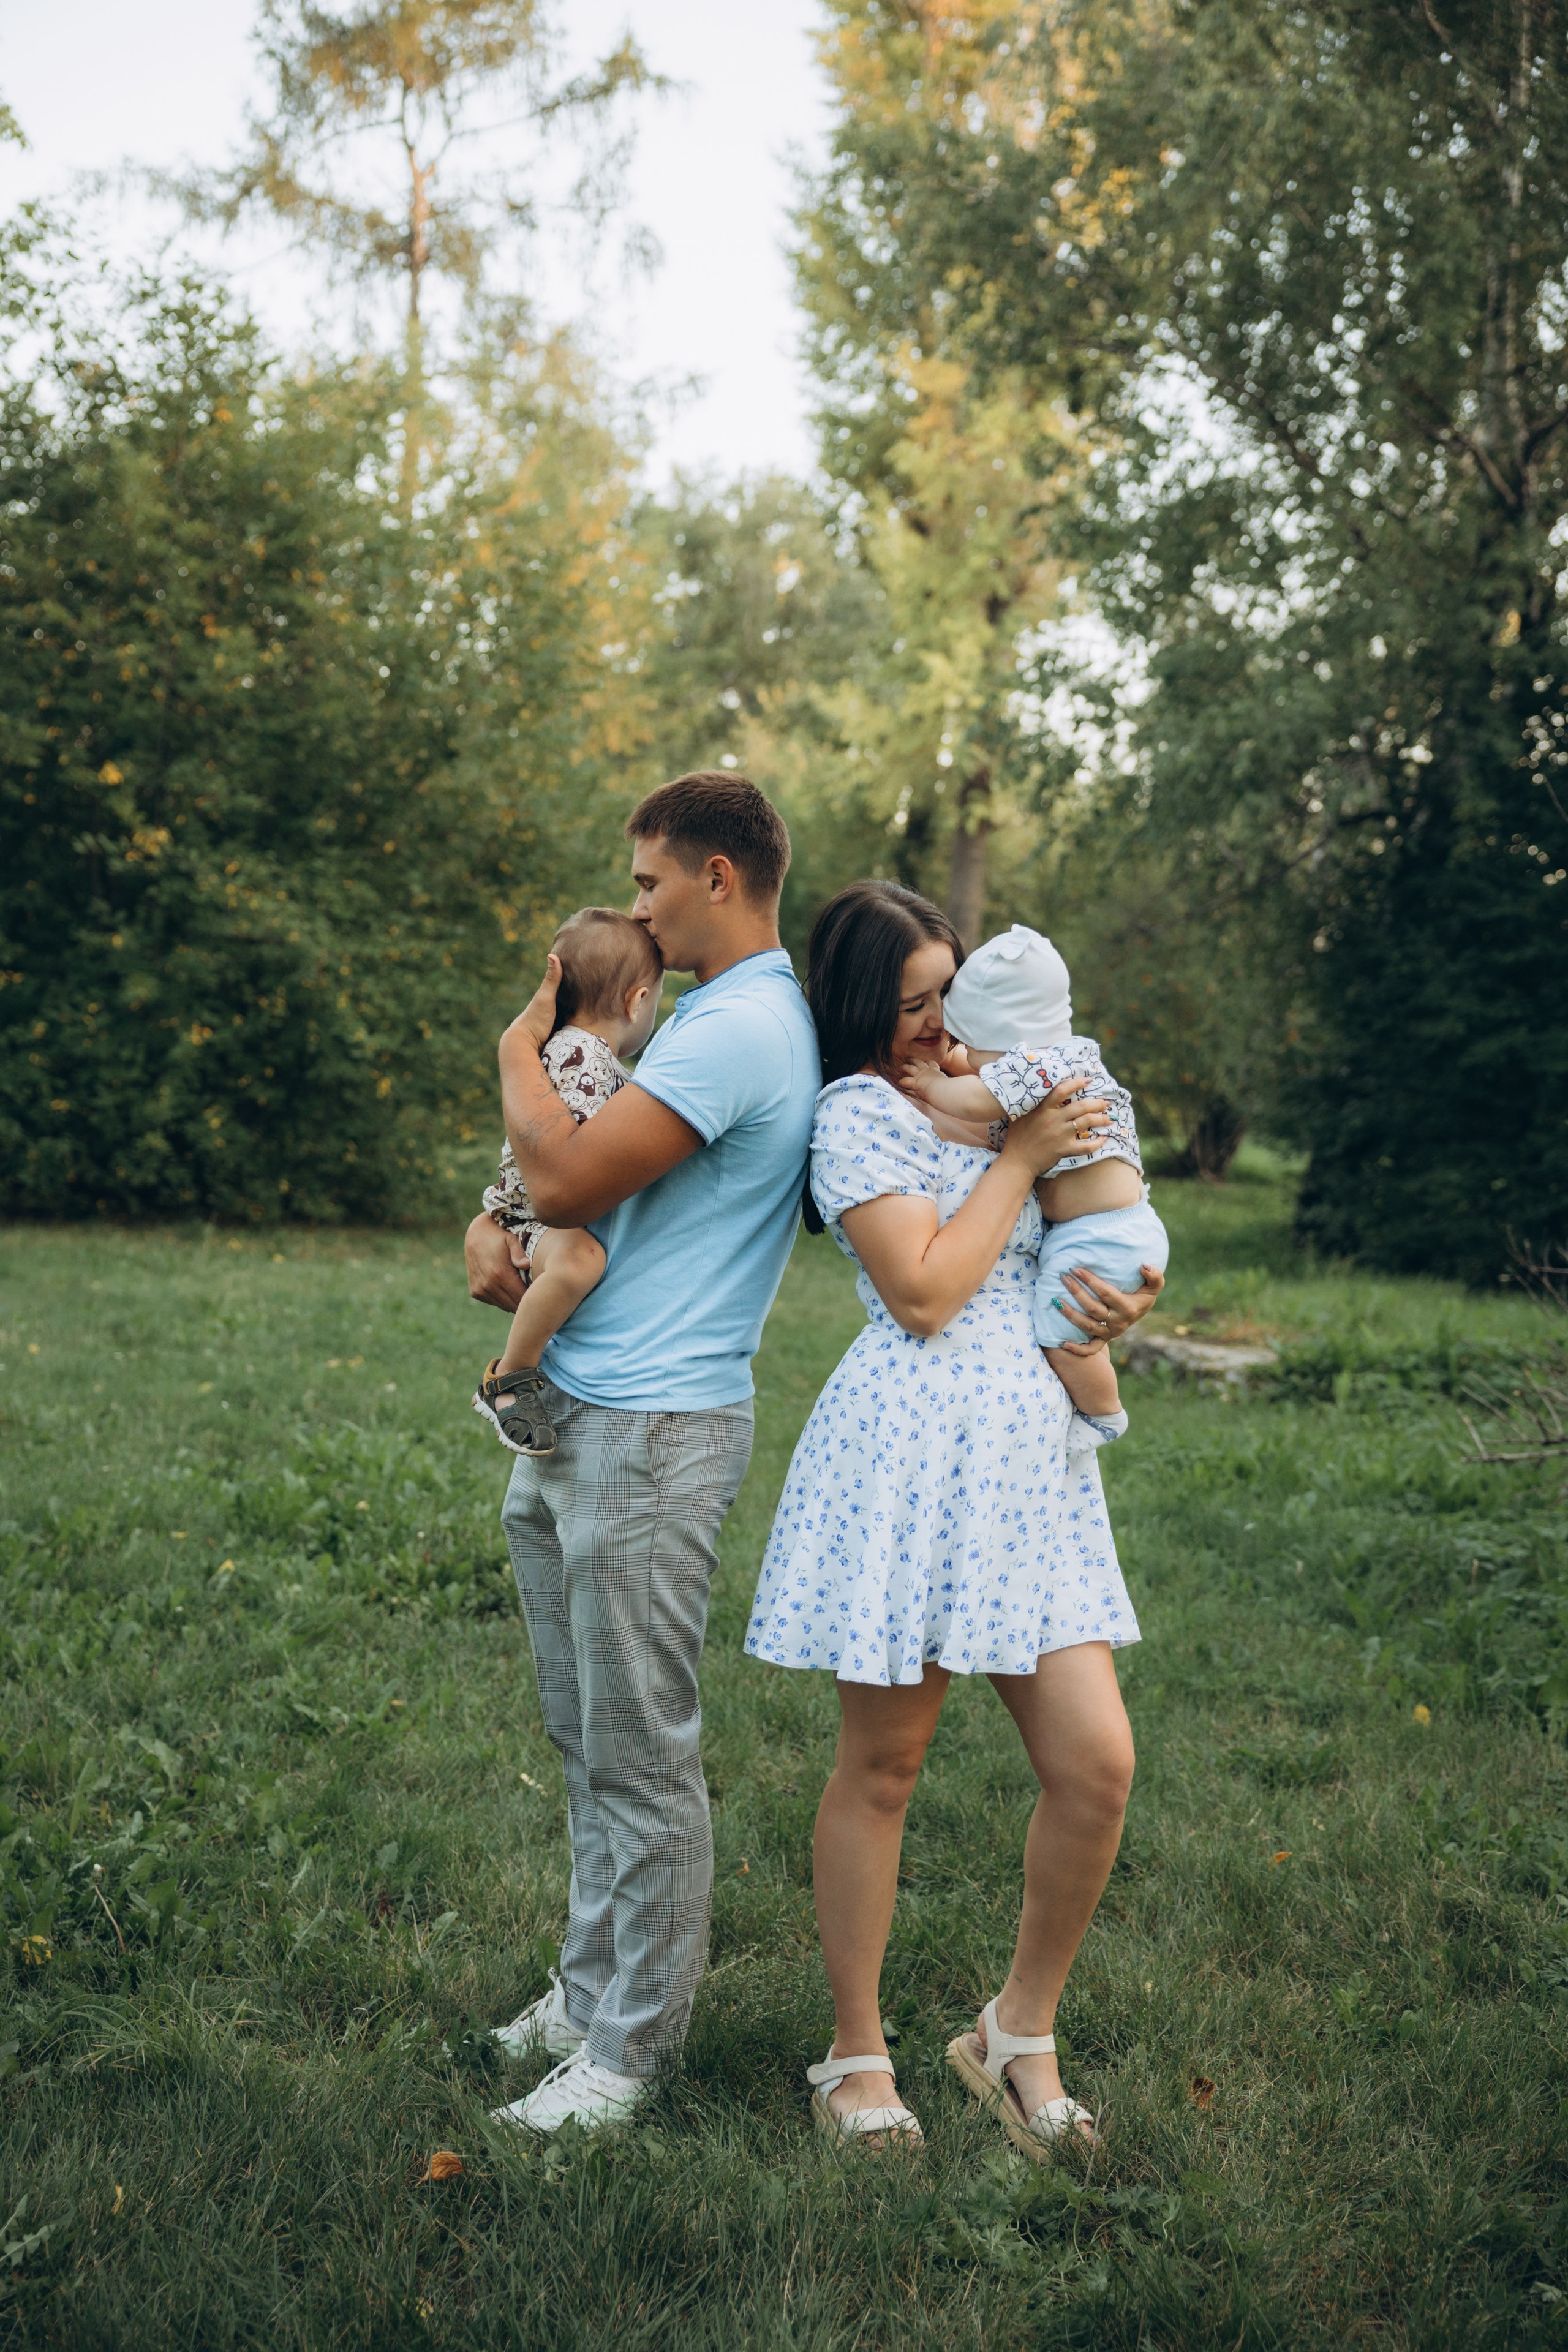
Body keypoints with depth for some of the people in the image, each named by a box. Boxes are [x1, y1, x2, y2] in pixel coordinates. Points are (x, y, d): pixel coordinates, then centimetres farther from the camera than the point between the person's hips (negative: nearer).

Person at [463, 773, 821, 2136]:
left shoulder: (742, 1027, -16)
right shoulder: (711, 1019, 18)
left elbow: (568, 1177, -21)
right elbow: (545, 1175, 21)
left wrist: (522, 1043, -4)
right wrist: (488, 1232, -1)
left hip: (651, 1434, -10)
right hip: (569, 1419, 10)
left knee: (640, 1758, 0)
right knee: (586, 1742, 17)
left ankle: (632, 2047, 11)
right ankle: (592, 1990, 30)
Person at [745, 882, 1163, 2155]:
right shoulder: (857, 1113, -3)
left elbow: (1058, 1255, 28)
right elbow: (925, 1294, -13)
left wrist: (1119, 1309, 6)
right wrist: (1017, 1158, -5)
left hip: (1033, 1450, 7)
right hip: (910, 1444, -6)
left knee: (1097, 1762, -2)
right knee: (882, 1766, 4)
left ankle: (1021, 2030, 18)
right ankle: (857, 2053, 20)